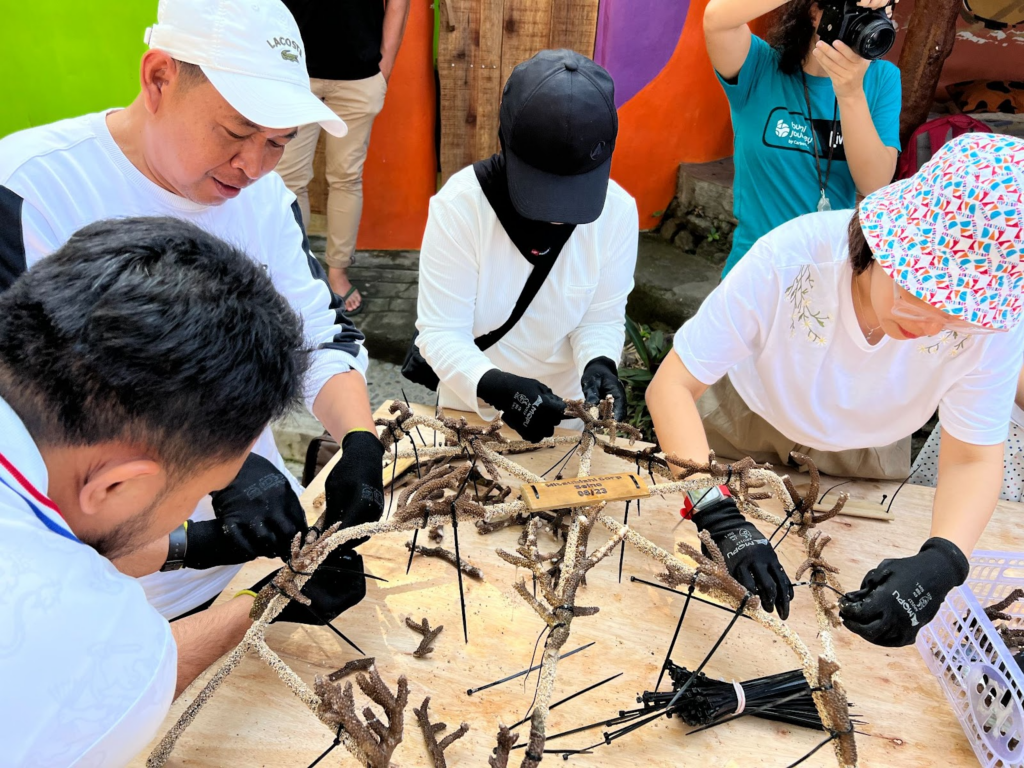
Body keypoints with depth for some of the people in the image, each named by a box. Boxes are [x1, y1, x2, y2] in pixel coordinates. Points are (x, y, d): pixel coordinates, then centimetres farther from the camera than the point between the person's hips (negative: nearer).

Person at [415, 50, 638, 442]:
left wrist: (599, 362, -23)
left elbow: (602, 317, -2)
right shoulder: (458, 205, -17)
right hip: (470, 405, -1)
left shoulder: (617, 211, -10)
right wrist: (492, 385, -34)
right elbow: (440, 330, -17)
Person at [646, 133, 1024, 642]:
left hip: (862, 457, 2)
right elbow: (671, 387, -36)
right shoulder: (791, 258, -40)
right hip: (745, 423, -1)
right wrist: (720, 516, -50)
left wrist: (941, 563, -42)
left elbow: (971, 461, -22)